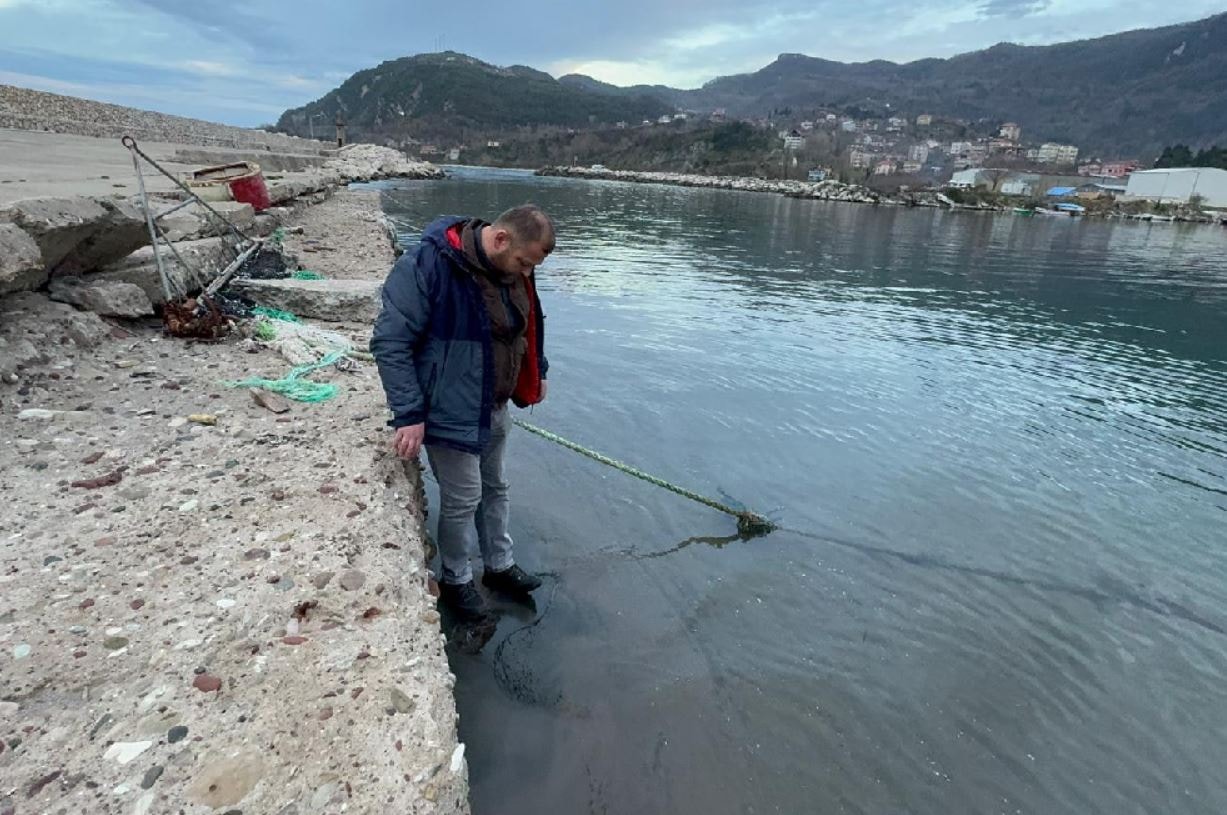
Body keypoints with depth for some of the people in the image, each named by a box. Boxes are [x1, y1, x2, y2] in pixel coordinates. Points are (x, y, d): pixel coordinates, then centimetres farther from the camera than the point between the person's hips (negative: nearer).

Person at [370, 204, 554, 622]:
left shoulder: (510, 267, -3)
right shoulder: (427, 266, -26)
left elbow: (527, 324, 15)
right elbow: (389, 342, -23)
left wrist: (537, 373, 20)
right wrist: (409, 414, -24)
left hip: (495, 408, 7)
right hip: (451, 413, -7)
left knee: (495, 489, 20)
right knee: (462, 500, 5)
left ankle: (500, 567, 40)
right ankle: (455, 580, 30)